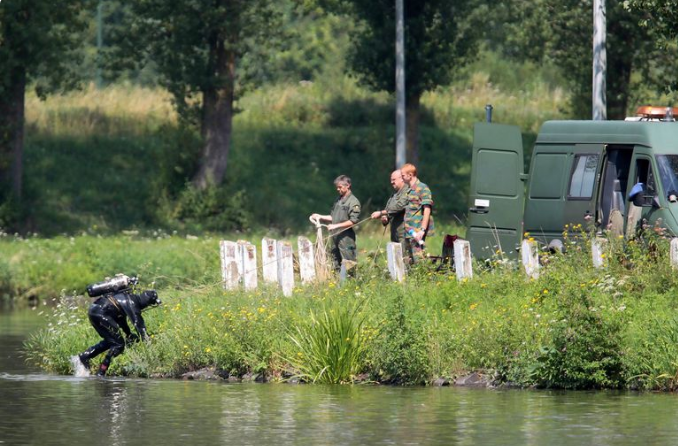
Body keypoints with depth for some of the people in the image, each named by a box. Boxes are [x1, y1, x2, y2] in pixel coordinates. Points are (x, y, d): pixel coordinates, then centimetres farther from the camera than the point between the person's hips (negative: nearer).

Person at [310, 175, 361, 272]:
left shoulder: (353, 202, -8)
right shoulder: (338, 200, 15)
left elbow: (353, 221, -15)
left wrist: (336, 226, -18)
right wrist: (321, 217, 9)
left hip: (346, 237, -8)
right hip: (335, 236, 8)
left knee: (348, 266, -8)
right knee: (336, 263, 9)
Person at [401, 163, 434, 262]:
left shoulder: (422, 189, -8)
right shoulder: (410, 190, 18)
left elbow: (427, 210, -14)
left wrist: (422, 230, -20)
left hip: (417, 231, -9)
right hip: (409, 232, 9)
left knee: (418, 259, -12)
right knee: (410, 260, 9)